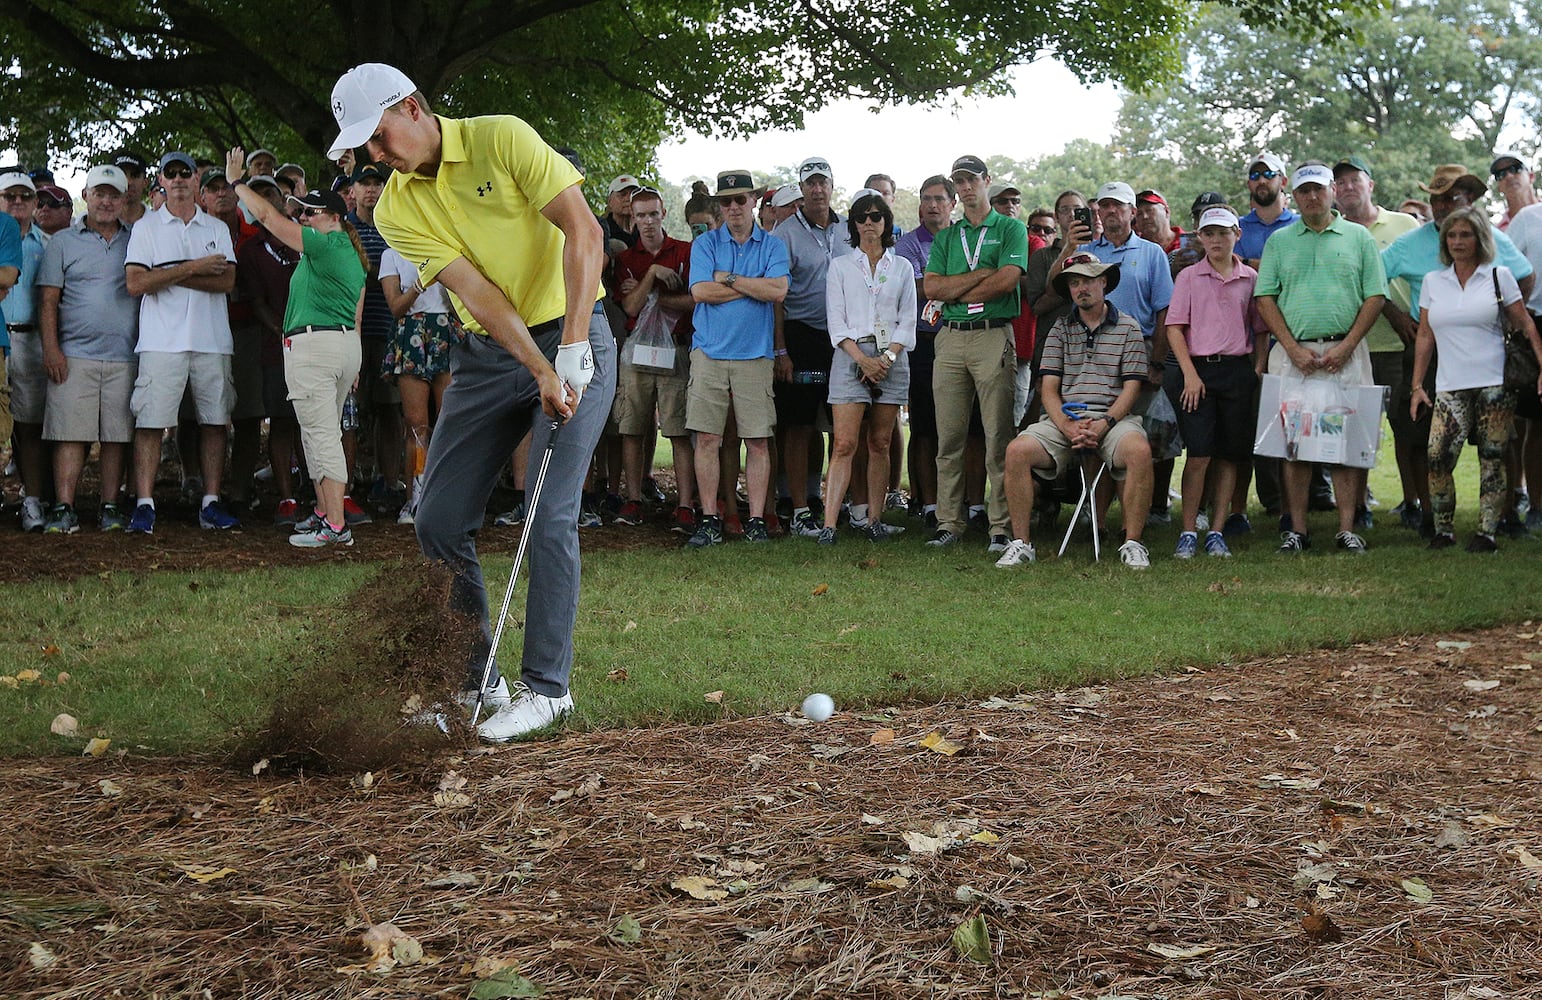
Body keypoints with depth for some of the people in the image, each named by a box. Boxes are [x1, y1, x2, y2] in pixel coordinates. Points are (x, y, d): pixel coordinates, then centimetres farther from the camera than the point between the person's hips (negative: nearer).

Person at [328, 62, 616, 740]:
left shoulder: (502, 138, -11)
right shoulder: (396, 211, -1)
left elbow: (584, 231, -17)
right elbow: (474, 291, -13)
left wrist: (572, 346, -25)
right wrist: (540, 371, -25)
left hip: (571, 337, -5)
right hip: (486, 354, 5)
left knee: (550, 518, -13)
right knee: (438, 521, 2)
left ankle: (547, 686, -1)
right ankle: (472, 681, 15)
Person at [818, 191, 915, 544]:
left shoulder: (902, 267, 11)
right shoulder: (840, 266, 8)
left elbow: (908, 321, 7)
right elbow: (836, 320, 1)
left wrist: (888, 358, -8)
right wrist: (863, 358, -11)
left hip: (891, 358, 2)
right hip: (851, 356, -2)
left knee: (879, 444, 4)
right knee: (844, 444, -10)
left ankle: (873, 519, 9)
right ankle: (829, 524, -14)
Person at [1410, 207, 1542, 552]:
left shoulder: (1499, 276, 4)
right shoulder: (1432, 281, 12)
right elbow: (1425, 336, 14)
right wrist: (1417, 386, 9)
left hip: (1495, 384, -2)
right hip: (1450, 387, 2)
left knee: (1492, 459, -2)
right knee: (1437, 458, -12)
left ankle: (1487, 532, 3)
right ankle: (1443, 530, 1)